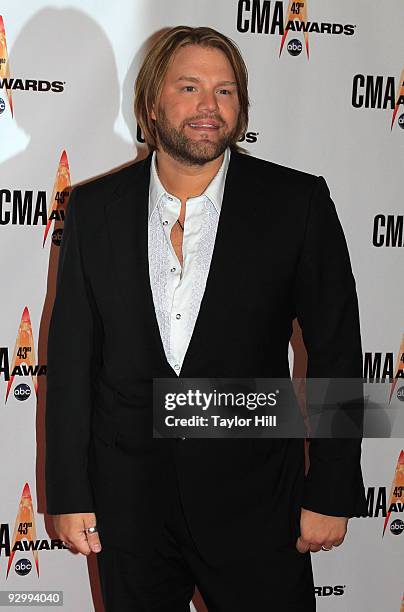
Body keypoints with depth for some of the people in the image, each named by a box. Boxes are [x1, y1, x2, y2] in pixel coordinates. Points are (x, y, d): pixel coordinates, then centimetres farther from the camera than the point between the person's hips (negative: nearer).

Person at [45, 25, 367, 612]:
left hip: (253, 498, -1)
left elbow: (336, 352, -4)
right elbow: (71, 355, 3)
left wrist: (330, 494, -5)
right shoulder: (95, 209, 0)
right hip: (127, 500, 2)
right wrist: (69, 494, 1)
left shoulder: (297, 203, -6)